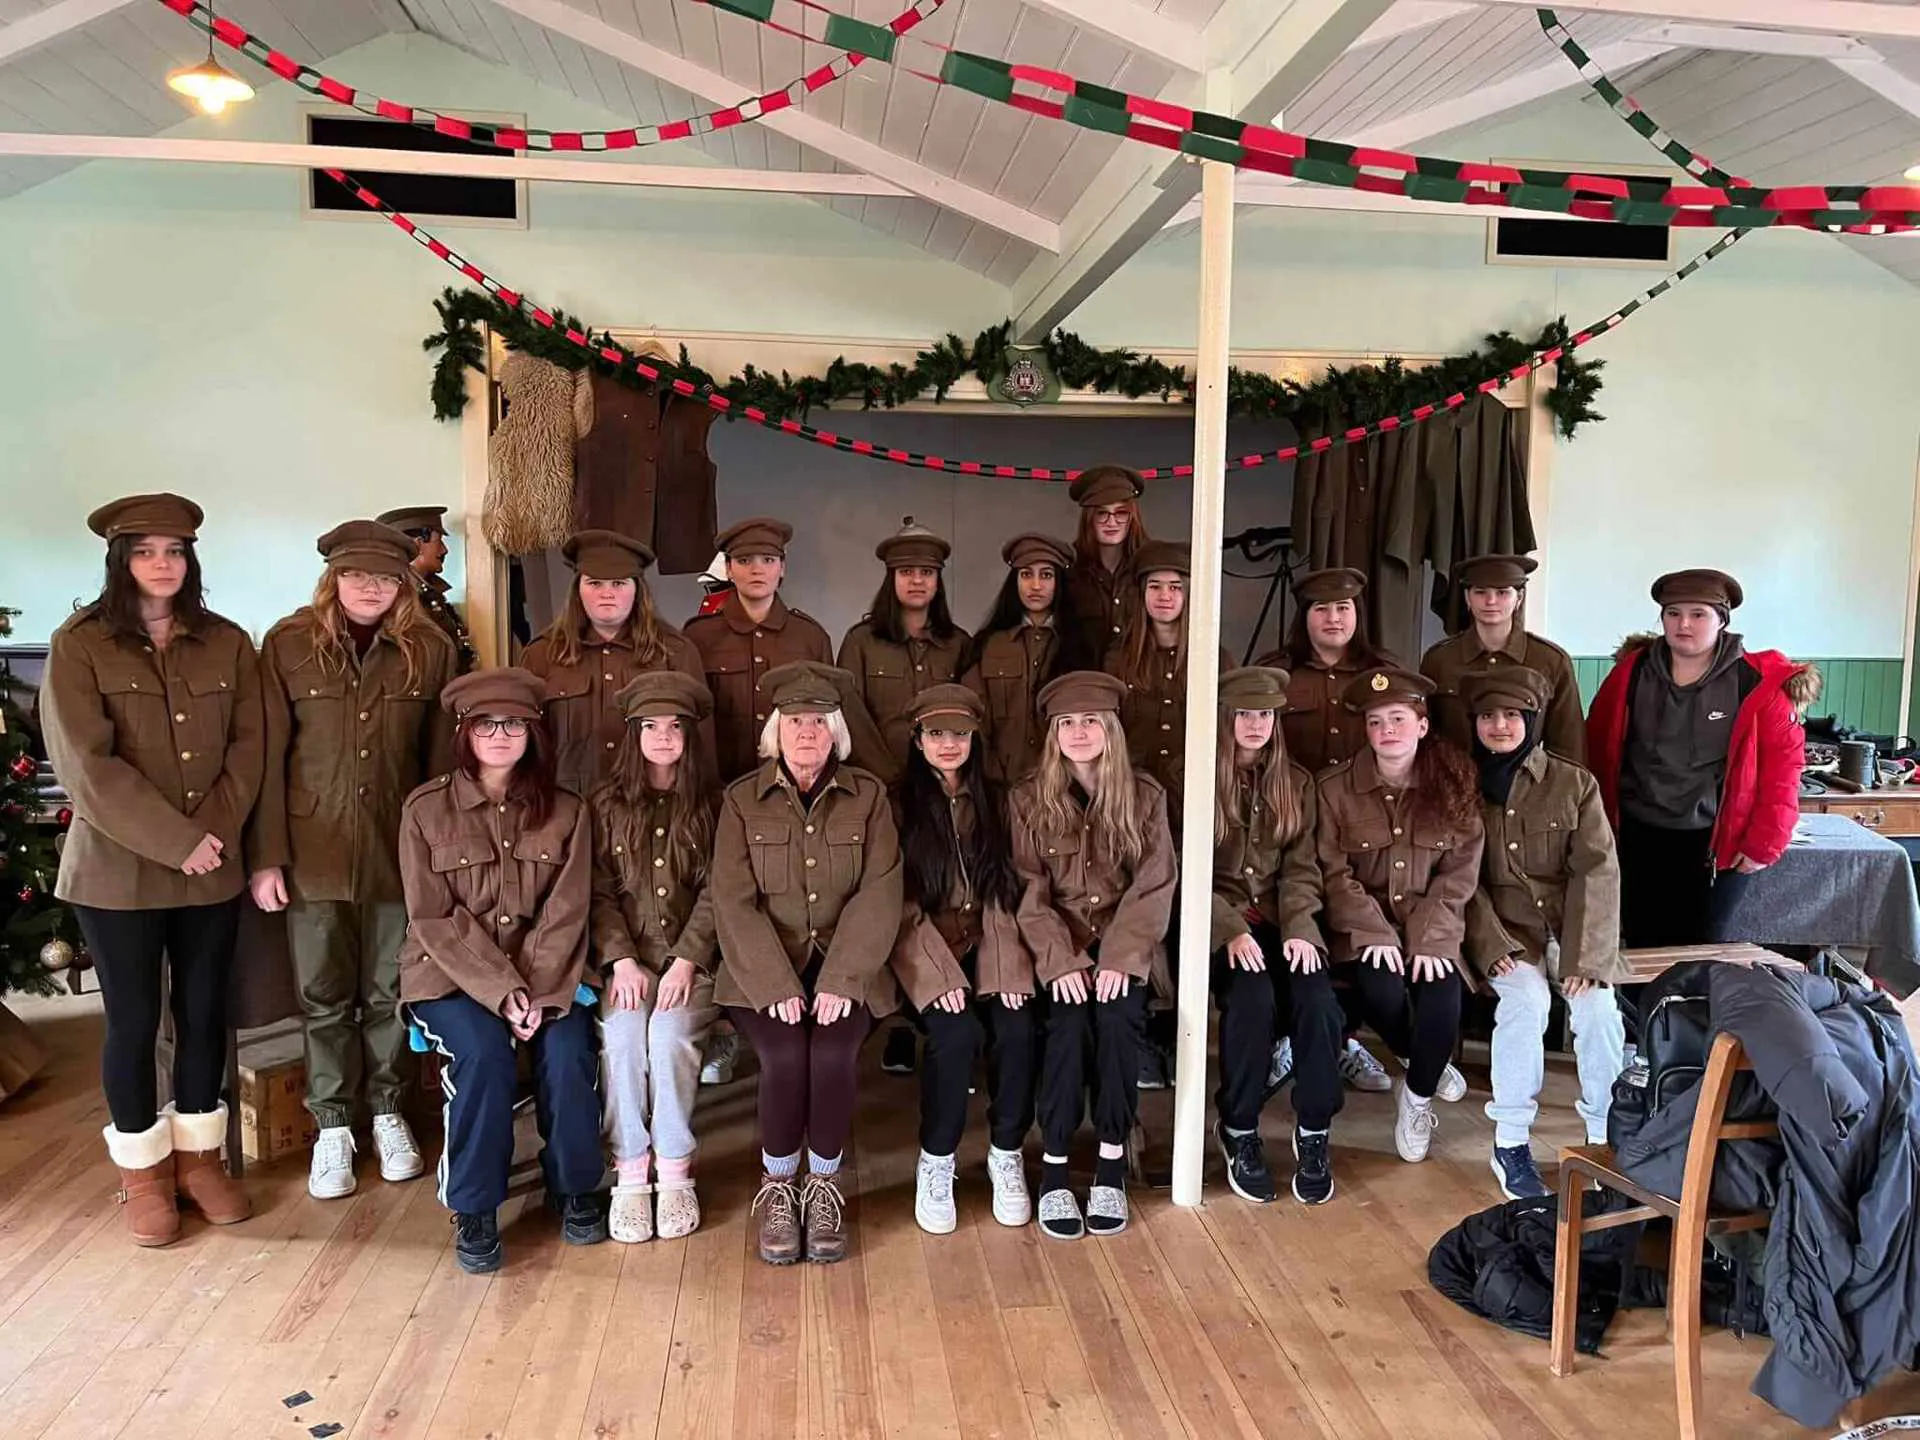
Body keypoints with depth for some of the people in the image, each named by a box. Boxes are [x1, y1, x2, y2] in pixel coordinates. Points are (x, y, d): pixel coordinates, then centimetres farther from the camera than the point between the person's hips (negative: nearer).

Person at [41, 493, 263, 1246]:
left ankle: (199, 1155, 27)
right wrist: (177, 841, -17)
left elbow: (249, 746, 2)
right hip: (117, 869, -3)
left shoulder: (226, 643, 5)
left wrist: (216, 832, -11)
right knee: (133, 1020, 7)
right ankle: (144, 1172, 23)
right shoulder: (79, 645, -6)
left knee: (204, 1013, 11)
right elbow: (87, 766, -13)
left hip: (212, 867, 3)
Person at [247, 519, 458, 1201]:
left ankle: (387, 1112, 29)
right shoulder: (288, 645, -2)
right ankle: (331, 1126, 24)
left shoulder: (431, 650, 0)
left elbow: (443, 758, 3)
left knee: (389, 994, 11)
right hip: (314, 853, 0)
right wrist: (266, 856, -5)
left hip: (400, 853, 1)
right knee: (325, 999, 10)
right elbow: (267, 757, -2)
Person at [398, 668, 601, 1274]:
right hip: (451, 975, -1)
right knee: (483, 1051, -30)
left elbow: (564, 916, -3)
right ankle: (474, 1210, -10)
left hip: (543, 976, 2)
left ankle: (574, 1188, 1)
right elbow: (435, 921, -9)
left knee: (567, 1051, -25)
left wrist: (538, 994, -18)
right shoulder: (426, 809, -4)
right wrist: (502, 992, -19)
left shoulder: (565, 812, 2)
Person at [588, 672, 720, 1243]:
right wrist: (621, 959, -12)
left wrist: (685, 961, -14)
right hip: (625, 956, 1)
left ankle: (676, 1171, -16)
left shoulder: (711, 805, 8)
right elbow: (599, 892, 3)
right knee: (621, 1032, -28)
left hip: (692, 957, -1)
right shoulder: (605, 804, 11)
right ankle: (630, 1172, -16)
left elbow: (715, 892, -1)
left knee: (669, 1031, -28)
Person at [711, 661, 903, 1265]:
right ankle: (775, 1189, -2)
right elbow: (734, 902, -6)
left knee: (832, 1054, -26)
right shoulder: (742, 800, 3)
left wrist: (840, 982, -18)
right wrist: (777, 986, -18)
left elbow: (878, 896, -5)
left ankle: (824, 1187, -3)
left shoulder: (868, 796, 4)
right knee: (785, 1057, -26)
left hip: (844, 969, 1)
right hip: (764, 972, 0)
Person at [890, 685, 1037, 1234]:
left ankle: (1006, 1153, -4)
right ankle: (935, 1163, -10)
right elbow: (902, 901, -5)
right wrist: (941, 971, -17)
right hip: (926, 946, -3)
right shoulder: (900, 804, 2)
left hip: (986, 946, 3)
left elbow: (1005, 892, 5)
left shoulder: (993, 802, 11)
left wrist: (1006, 968, -10)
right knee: (956, 1033, -29)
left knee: (1018, 1030, -24)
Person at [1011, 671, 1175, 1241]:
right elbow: (1030, 891, -4)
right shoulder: (1030, 799, 3)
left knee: (1117, 1018, -28)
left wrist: (1118, 957, -17)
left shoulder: (1144, 795, 4)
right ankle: (1054, 1166, -16)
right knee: (1067, 1021, -28)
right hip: (1058, 948, 0)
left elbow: (1154, 886, -4)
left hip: (1123, 946, 0)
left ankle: (1112, 1161, -15)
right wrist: (1062, 960, -18)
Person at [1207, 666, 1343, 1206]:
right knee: (1252, 999, -32)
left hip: (1281, 921, 3)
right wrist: (1232, 930, -19)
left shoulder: (1295, 782, 12)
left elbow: (1301, 867, 7)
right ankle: (1239, 1131, -12)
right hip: (1216, 923, -3)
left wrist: (1298, 928, -11)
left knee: (1318, 1001, -26)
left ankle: (1313, 1133, -8)